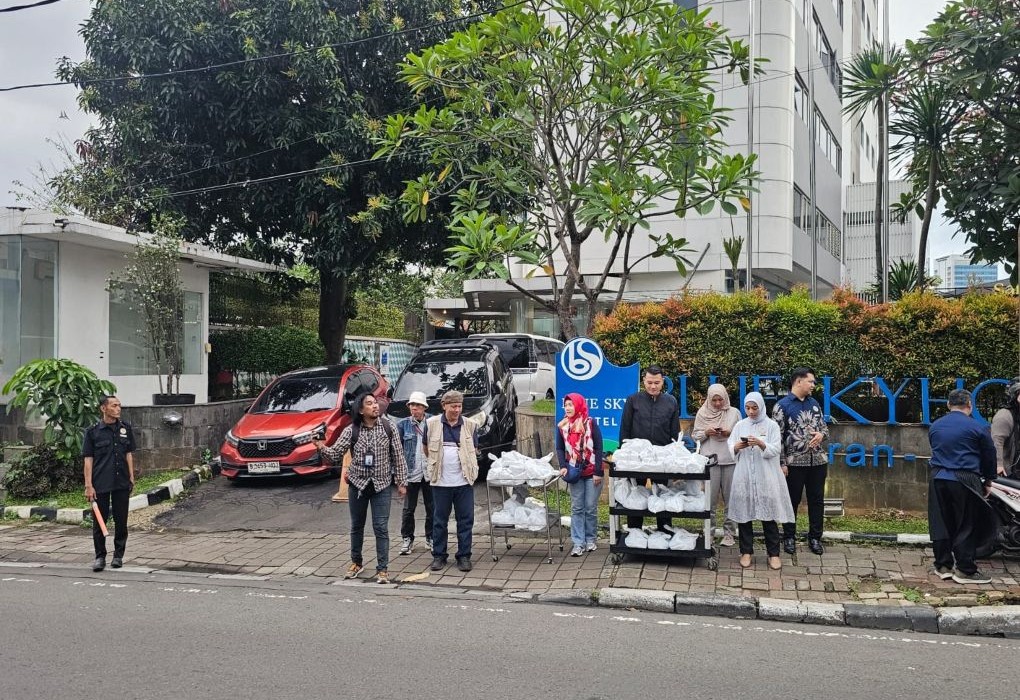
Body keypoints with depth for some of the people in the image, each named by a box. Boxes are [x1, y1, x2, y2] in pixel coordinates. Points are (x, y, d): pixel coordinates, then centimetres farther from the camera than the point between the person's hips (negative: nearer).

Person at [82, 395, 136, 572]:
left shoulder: (125, 428, 7)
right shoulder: (92, 432, -3)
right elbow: (88, 459, -3)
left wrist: (131, 478, 9)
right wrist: (88, 485, -8)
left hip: (122, 483, 3)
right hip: (100, 484, -3)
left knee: (121, 521, 7)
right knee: (99, 521, 2)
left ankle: (118, 555, 20)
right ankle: (100, 556, 14)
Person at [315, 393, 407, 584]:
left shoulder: (388, 427, -5)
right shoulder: (351, 430, -5)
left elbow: (398, 456, -2)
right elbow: (335, 454, -8)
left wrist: (401, 481, -4)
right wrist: (321, 446, -29)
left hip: (382, 484, -1)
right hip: (357, 483, 2)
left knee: (381, 528, -4)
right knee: (357, 526, 14)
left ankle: (382, 569, 3)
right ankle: (356, 562, 32)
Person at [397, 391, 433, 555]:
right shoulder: (403, 425, 0)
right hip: (411, 472, 0)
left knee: (431, 508, 9)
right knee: (408, 509, 6)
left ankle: (430, 538, 23)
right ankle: (407, 539, 18)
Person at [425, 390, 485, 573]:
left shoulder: (470, 425, 3)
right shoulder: (431, 424, 0)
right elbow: (426, 447, 14)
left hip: (464, 482, 1)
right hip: (440, 482, -1)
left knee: (466, 520, 4)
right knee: (440, 520, 8)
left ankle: (464, 556, 13)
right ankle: (438, 556, 18)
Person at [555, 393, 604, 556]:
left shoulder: (590, 423, -6)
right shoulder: (562, 426, 2)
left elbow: (598, 448, -7)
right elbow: (559, 449, 8)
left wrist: (598, 472, -11)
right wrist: (563, 466, -9)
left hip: (591, 473, -2)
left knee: (591, 507, 3)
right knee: (576, 508, 2)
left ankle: (590, 540, 17)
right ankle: (578, 543, 4)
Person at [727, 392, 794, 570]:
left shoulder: (771, 425, 1)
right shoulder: (740, 425, 8)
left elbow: (776, 450, -7)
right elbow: (729, 448, 5)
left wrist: (761, 444, -24)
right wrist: (737, 447, -17)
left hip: (765, 477, -2)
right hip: (744, 476, 2)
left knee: (768, 514, -1)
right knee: (743, 513, 3)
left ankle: (773, 553, 9)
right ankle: (746, 551, 15)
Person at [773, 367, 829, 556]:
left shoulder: (814, 403, 11)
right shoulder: (782, 406, -6)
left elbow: (824, 427, 17)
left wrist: (821, 434, -7)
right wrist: (781, 463, -12)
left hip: (818, 460, 5)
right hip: (795, 462, -5)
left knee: (817, 500, 9)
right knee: (792, 500, 5)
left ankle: (815, 538, 20)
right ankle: (789, 537, 17)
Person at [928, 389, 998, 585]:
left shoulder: (934, 427, 9)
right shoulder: (977, 428, -6)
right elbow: (989, 456, 2)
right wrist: (988, 482, 15)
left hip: (938, 480, 5)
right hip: (965, 481, -5)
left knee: (940, 524, 10)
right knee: (967, 525, 3)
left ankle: (943, 566, 16)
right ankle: (965, 570, 5)